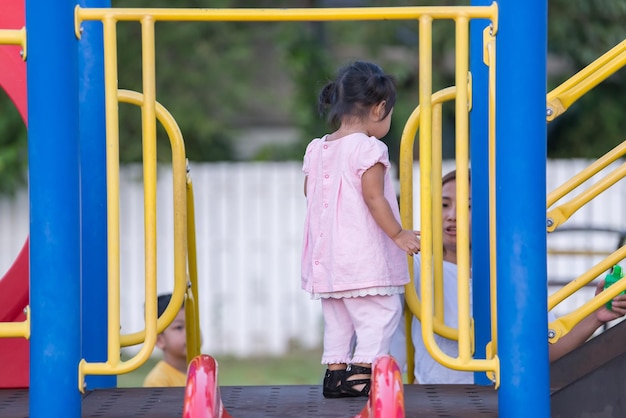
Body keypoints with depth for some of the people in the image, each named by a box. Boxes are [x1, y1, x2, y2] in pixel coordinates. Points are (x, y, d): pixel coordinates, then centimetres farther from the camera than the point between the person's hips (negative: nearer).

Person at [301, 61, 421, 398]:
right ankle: (361, 372, -10)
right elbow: (373, 197, -19)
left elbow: (310, 195, 18)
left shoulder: (317, 149, 10)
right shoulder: (369, 149, -13)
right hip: (362, 253, -8)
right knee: (380, 311, -3)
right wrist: (397, 234, -13)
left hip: (327, 253, 8)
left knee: (337, 318, 15)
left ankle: (335, 371, 16)